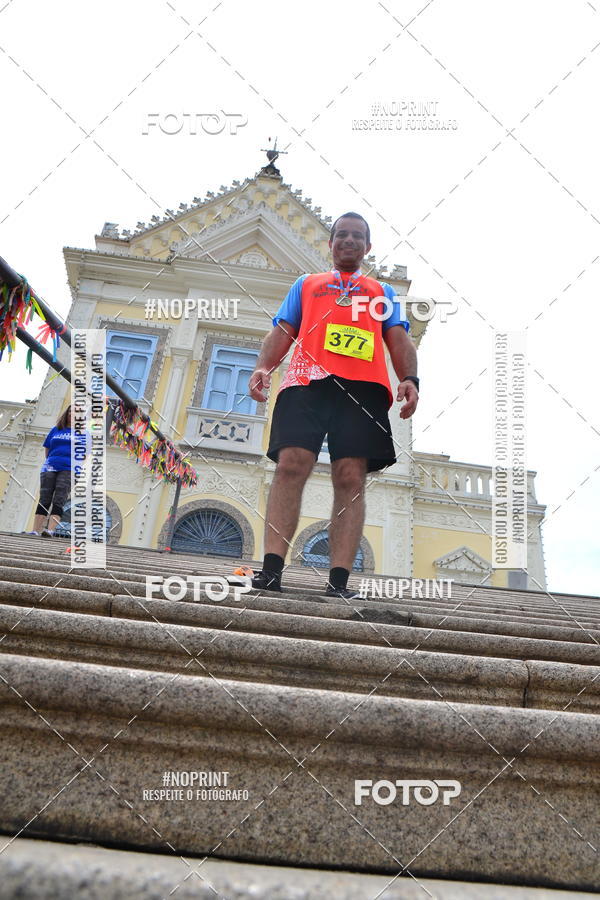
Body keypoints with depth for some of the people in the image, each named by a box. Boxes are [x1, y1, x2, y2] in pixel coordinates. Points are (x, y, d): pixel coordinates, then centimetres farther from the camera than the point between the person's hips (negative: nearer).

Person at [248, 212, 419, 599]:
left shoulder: (383, 292, 31)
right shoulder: (305, 285, 31)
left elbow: (400, 341, 18)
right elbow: (282, 333, 21)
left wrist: (410, 379, -3)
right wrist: (262, 367, 0)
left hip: (363, 386, 0)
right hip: (306, 381, 0)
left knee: (351, 478, -12)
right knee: (291, 465, -17)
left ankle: (339, 582, -15)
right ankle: (272, 569, -18)